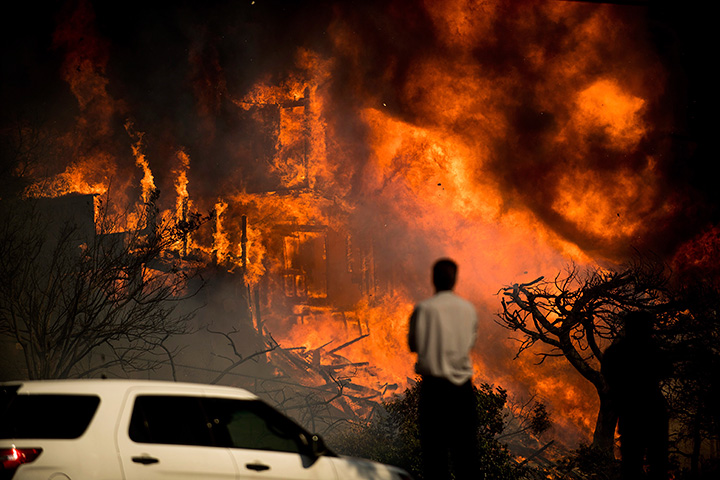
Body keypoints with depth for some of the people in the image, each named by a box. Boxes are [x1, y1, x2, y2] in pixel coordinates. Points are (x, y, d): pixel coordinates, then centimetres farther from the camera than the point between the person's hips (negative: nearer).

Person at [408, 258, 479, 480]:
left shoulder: (424, 309, -7)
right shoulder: (469, 308, 3)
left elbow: (414, 344, 0)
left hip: (434, 384, -3)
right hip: (463, 385, 3)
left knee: (434, 446, 1)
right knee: (465, 444, 8)